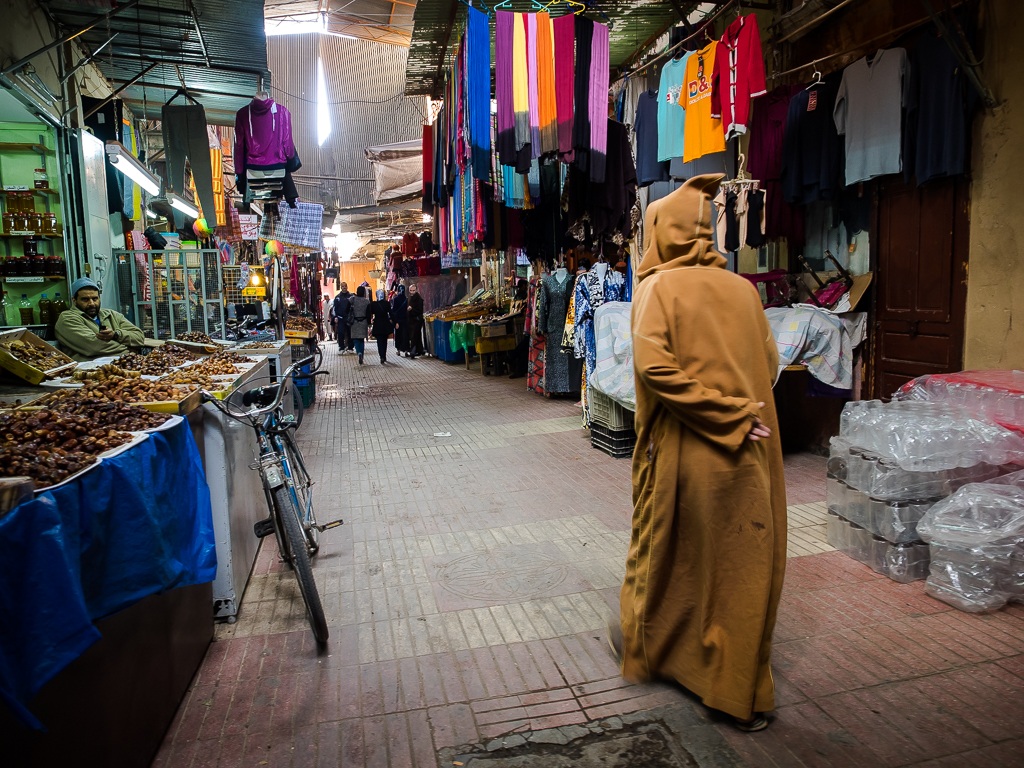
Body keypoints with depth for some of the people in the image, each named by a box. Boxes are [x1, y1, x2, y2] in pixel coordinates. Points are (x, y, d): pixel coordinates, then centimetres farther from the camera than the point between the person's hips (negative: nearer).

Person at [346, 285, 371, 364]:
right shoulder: (367, 301, -5)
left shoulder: (352, 299, -5)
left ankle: (359, 352, -23)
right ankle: (361, 358, 11)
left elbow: (347, 310, -3)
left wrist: (347, 321, 6)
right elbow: (368, 314, -4)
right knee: (362, 339, 11)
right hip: (363, 322, 1)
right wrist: (369, 324, 3)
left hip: (354, 322, -1)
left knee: (355, 339, 4)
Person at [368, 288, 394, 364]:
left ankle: (382, 357, -14)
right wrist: (393, 323, 2)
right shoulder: (387, 304, -5)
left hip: (377, 325, -1)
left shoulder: (373, 304, -7)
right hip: (386, 325, 1)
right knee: (384, 341, 16)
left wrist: (370, 324, 3)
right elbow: (390, 314, -5)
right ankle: (384, 357, 22)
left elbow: (370, 315, -4)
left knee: (380, 342, 1)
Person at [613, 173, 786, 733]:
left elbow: (655, 366, -19)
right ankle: (743, 692, 22)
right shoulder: (742, 288, 5)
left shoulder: (658, 286, -7)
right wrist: (738, 410, 11)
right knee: (744, 562, 11)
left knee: (666, 547, 17)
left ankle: (643, 640, 40)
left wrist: (727, 413, -15)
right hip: (749, 456, 3)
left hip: (682, 452, -2)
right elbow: (769, 363, 7)